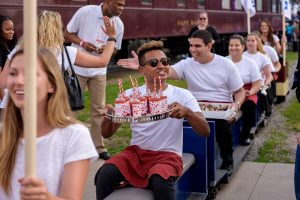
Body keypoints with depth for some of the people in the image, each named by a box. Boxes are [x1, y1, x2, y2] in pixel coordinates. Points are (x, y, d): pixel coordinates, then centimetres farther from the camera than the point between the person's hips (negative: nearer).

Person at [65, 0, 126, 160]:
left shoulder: (118, 24, -4)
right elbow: (68, 33, -5)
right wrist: (82, 43, -23)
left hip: (99, 71, 3)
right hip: (77, 68, -3)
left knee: (99, 109, 6)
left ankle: (99, 147, 14)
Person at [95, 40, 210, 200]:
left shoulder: (182, 96, -2)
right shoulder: (130, 95, 5)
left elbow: (205, 132, -9)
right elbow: (107, 133, 6)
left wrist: (187, 112, -29)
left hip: (167, 155, -2)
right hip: (136, 152, 3)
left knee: (160, 181, -35)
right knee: (105, 173, -26)